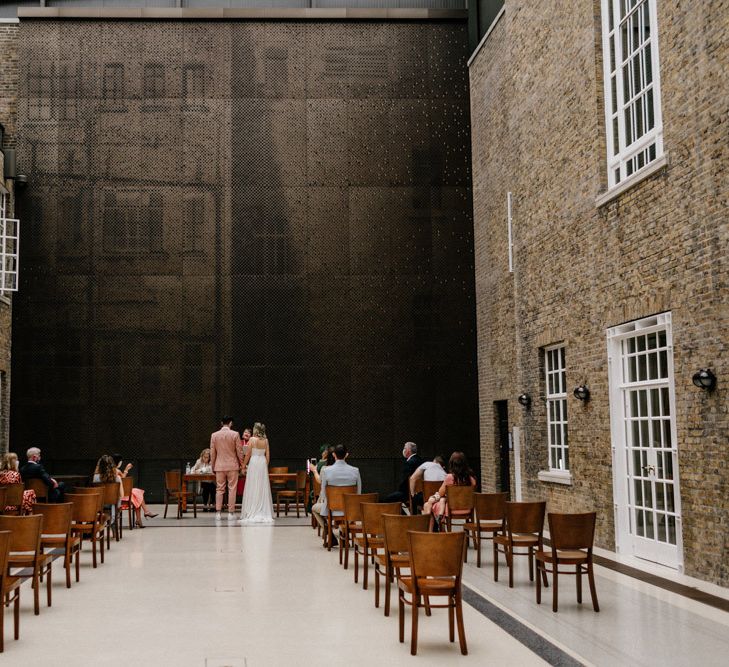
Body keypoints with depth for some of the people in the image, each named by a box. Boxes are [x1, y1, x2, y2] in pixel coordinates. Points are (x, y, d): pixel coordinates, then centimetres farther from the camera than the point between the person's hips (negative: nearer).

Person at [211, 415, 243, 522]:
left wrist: (213, 466, 14)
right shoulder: (235, 434, -6)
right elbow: (239, 451, -3)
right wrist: (242, 464, 8)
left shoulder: (214, 435, 1)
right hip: (232, 465, -2)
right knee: (232, 489, 2)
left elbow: (212, 453, 5)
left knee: (219, 489, 7)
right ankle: (231, 513, 1)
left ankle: (218, 513, 3)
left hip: (219, 466, 2)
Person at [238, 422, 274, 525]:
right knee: (263, 488, 8)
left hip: (253, 463, -4)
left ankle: (252, 512, 2)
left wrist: (244, 466, 0)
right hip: (263, 463, 4)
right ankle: (263, 512, 10)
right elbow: (268, 455, 5)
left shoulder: (252, 439, -9)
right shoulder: (266, 440, 3)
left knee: (252, 488, 1)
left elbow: (248, 454, -8)